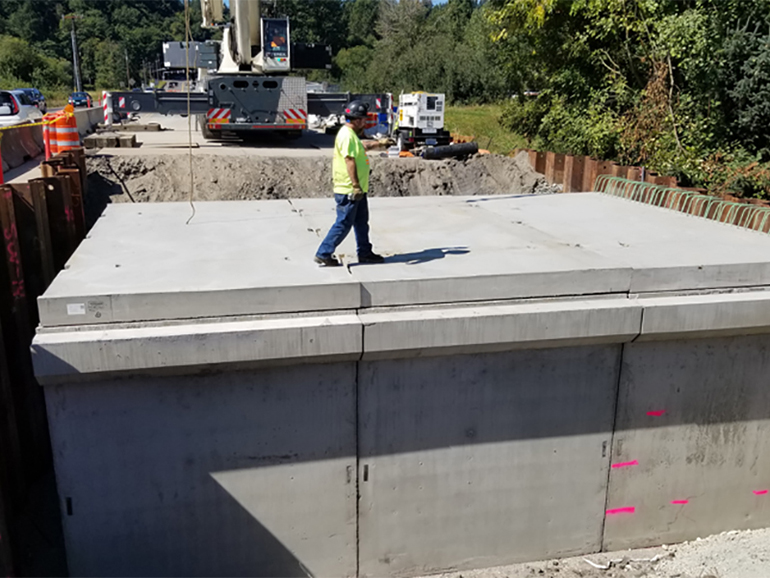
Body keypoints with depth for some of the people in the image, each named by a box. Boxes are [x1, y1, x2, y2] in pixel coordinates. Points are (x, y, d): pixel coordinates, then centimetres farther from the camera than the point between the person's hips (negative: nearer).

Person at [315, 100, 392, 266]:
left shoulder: (352, 134, 15)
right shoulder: (347, 135, -19)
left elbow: (362, 145, 37)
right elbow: (349, 161, -26)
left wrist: (379, 143, 40)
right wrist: (355, 186, -28)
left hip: (357, 190, 11)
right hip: (348, 190, -11)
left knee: (362, 222, 17)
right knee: (343, 224, -6)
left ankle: (365, 253, 28)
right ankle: (323, 254, 1)